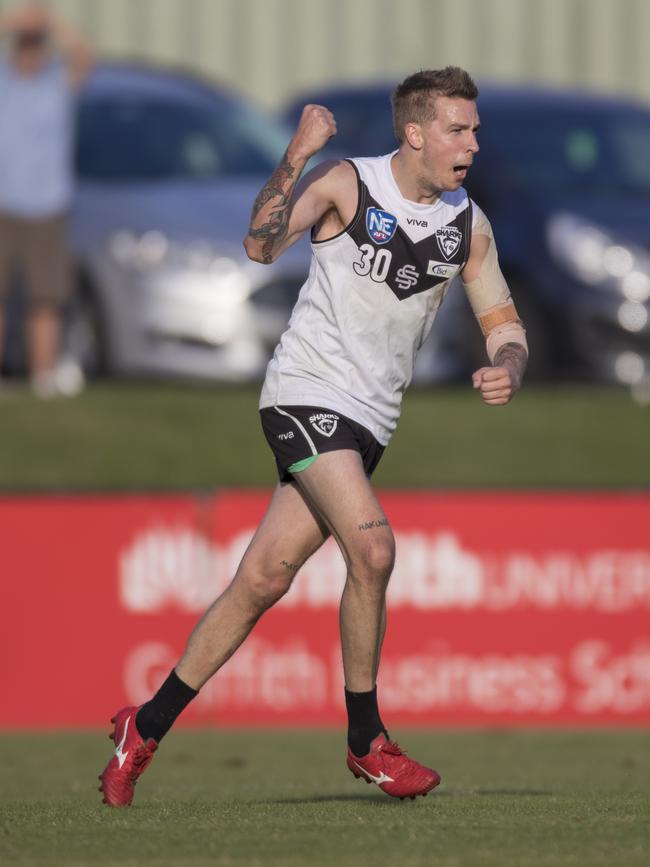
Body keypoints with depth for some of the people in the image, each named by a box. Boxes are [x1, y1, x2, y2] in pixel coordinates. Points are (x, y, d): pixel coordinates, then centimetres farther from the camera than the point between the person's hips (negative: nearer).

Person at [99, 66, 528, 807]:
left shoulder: (468, 223, 6)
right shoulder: (346, 184, -9)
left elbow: (503, 323, 10)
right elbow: (261, 245, -23)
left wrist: (507, 370, -12)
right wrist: (297, 156, -32)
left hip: (369, 417, 6)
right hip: (307, 391, -5)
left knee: (263, 579, 4)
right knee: (371, 546, -23)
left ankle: (146, 728, 14)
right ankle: (365, 741, -8)